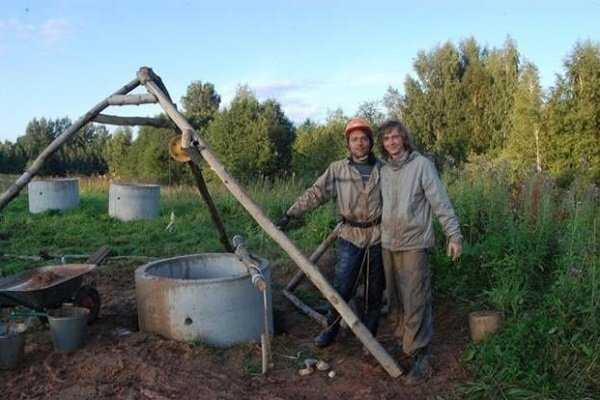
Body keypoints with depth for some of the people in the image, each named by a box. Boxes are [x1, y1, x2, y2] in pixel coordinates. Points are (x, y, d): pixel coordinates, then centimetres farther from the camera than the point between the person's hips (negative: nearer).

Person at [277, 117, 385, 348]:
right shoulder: (337, 169, 1)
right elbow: (315, 194, -3)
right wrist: (291, 214, -11)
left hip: (378, 237, 1)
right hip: (350, 237, -1)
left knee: (374, 292, 10)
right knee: (341, 288, -4)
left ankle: (369, 336, 28)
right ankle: (331, 329, 19)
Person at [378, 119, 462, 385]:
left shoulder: (421, 164, -7)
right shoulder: (383, 170, 9)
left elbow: (440, 202, -9)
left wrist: (454, 235, -13)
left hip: (414, 243, -5)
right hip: (388, 243, 5)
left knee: (416, 301, -5)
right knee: (399, 298, 14)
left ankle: (420, 357, 4)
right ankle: (409, 337, 31)